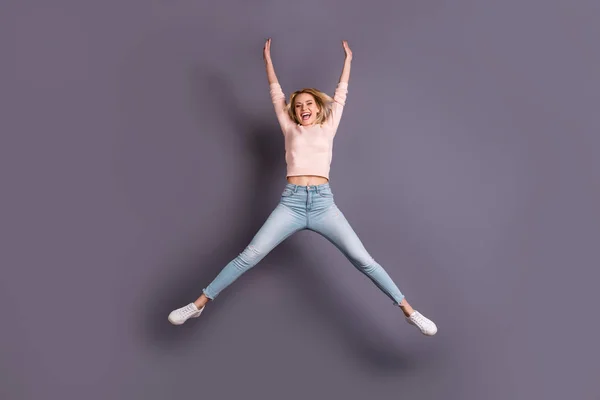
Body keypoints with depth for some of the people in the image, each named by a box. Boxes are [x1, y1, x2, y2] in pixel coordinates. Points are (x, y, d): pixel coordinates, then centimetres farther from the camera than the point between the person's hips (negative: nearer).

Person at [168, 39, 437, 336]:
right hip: (291, 202, 0)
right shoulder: (290, 129, 18)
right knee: (249, 256, -8)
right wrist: (268, 59, 29)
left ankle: (408, 311, 1)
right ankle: (199, 303, 0)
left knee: (363, 259, -7)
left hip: (324, 202, 0)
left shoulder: (328, 127, 17)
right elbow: (276, 94, 24)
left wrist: (347, 59, 31)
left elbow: (340, 95, 25)